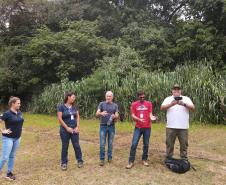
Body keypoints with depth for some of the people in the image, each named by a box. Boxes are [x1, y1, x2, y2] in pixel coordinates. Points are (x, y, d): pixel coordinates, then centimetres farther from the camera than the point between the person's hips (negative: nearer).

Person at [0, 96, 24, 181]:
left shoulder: (19, 113, 4)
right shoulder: (7, 113, -15)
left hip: (17, 138, 6)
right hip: (8, 138, -6)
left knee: (12, 156, 15)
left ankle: (9, 173, 27)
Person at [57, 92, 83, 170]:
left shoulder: (74, 107, 7)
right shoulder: (61, 107, -7)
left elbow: (77, 117, 8)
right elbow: (60, 118, -11)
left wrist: (77, 127, -4)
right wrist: (67, 128, -14)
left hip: (74, 129, 4)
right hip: (65, 130, -3)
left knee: (77, 145, 7)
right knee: (65, 147, 7)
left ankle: (80, 161, 21)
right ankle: (64, 163, 20)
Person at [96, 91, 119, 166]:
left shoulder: (115, 105, 5)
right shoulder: (102, 104, 1)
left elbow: (117, 116, -1)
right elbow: (97, 114, -9)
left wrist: (114, 116, -25)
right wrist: (101, 113, -32)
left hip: (112, 126, 2)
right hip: (103, 126, -1)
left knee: (110, 143, 9)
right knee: (102, 144, -1)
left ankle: (110, 157, 22)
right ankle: (102, 159, 10)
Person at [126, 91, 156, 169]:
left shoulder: (149, 104, 5)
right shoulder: (134, 104, 2)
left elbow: (150, 114, 2)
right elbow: (133, 116, -3)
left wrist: (151, 117, -21)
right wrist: (139, 119, -21)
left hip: (147, 127, 1)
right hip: (138, 127, -1)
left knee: (146, 144, 9)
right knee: (134, 144, -3)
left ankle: (144, 160, 25)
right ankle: (131, 161, 5)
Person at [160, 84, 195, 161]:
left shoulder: (186, 99, 7)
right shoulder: (168, 99, 7)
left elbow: (193, 108, -5)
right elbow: (162, 107, -7)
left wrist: (184, 104, -23)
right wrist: (171, 104, -25)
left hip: (183, 127, 0)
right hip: (171, 127, 0)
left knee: (184, 144, 9)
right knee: (169, 144, 9)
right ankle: (168, 160, 22)